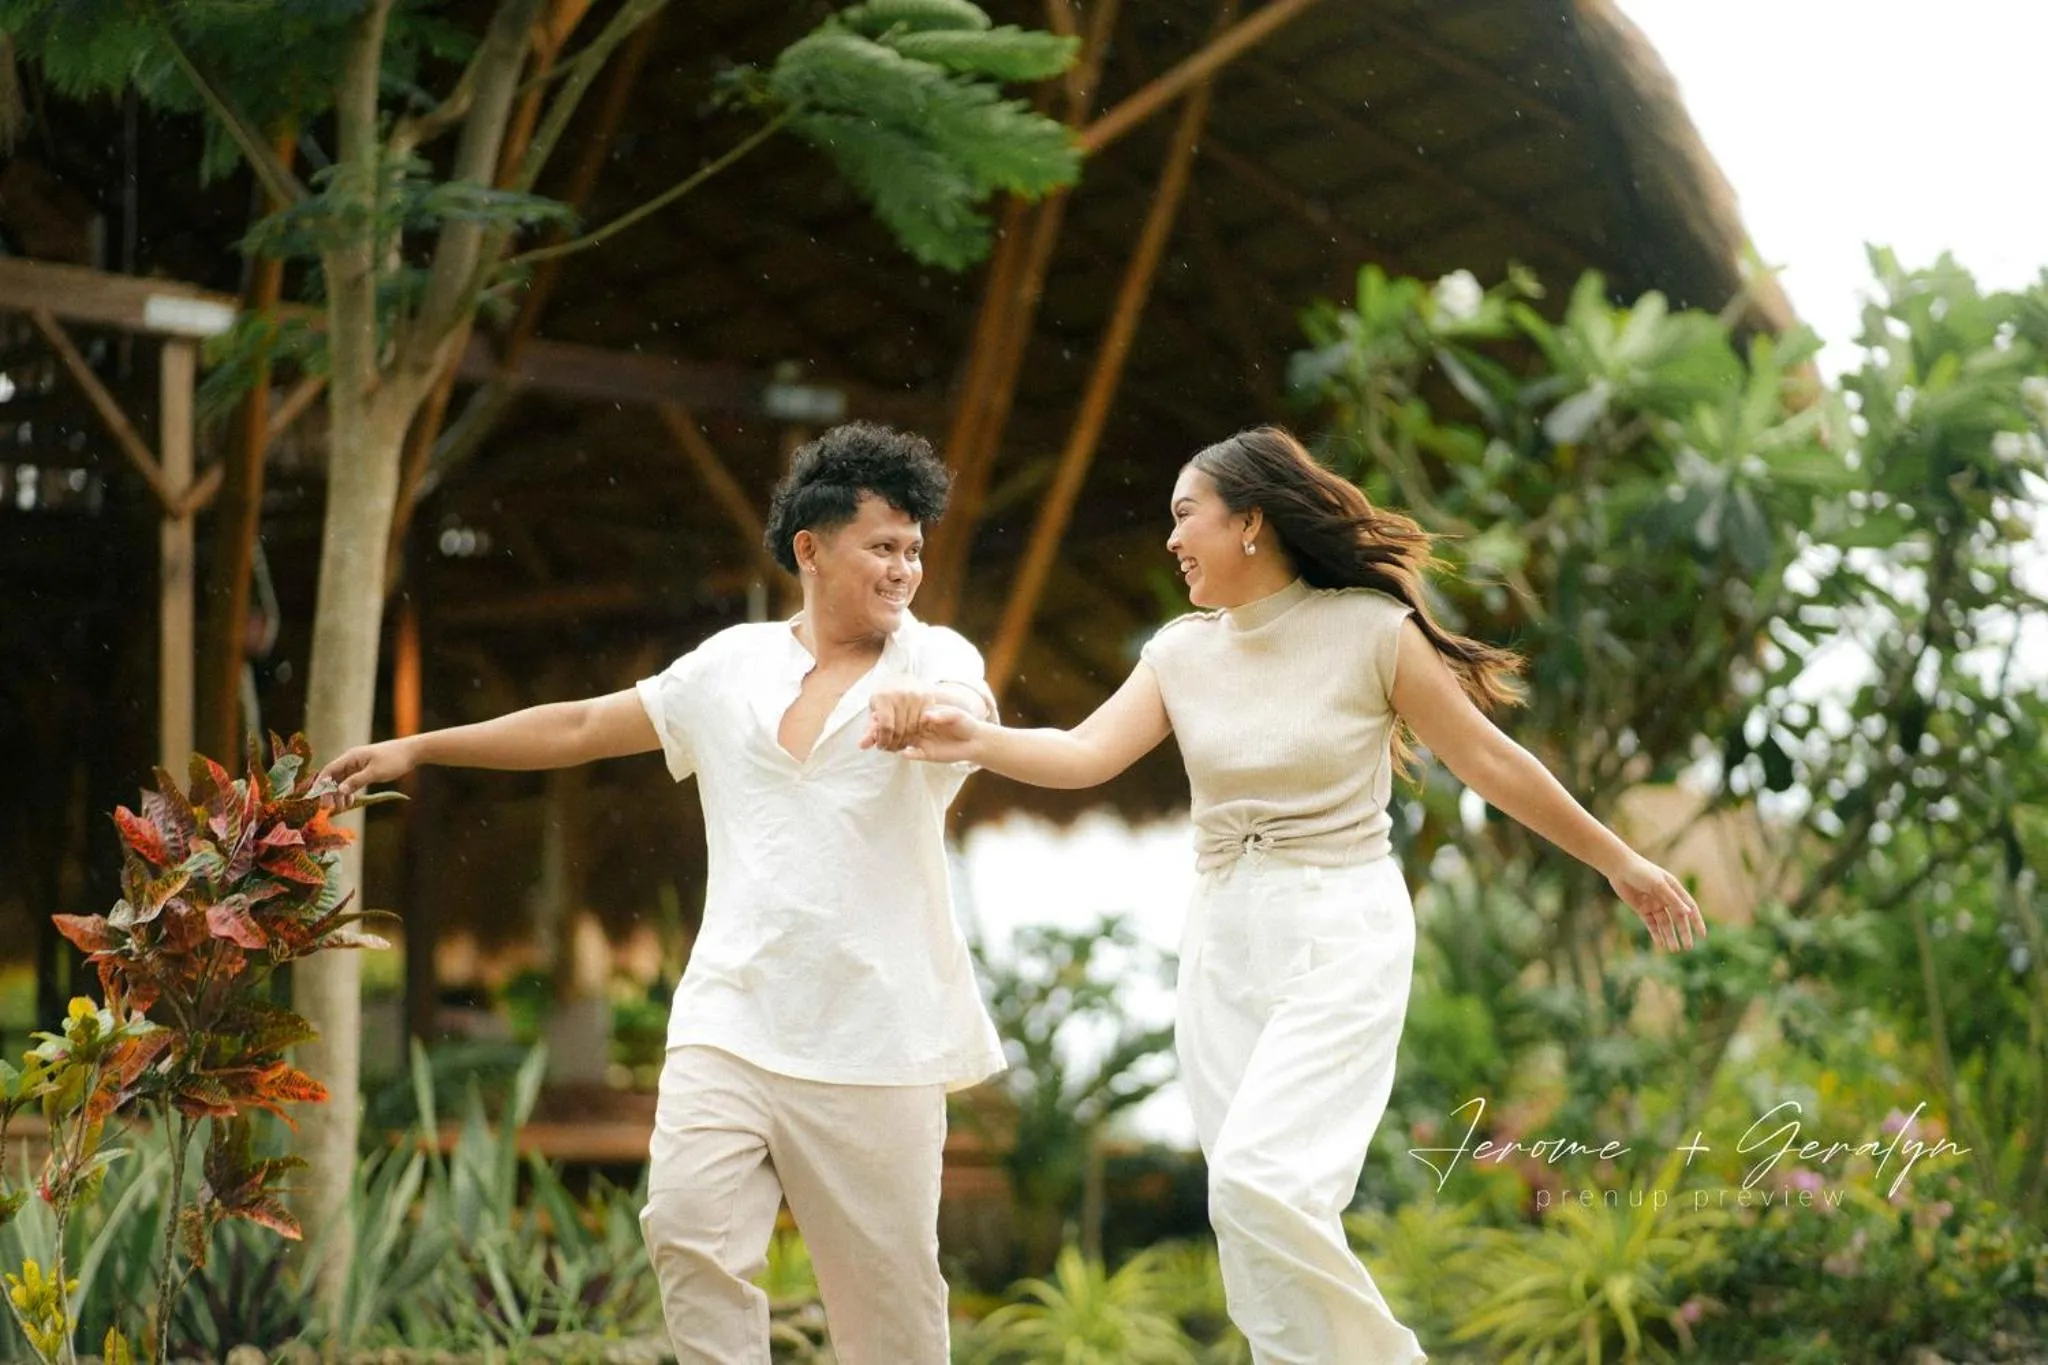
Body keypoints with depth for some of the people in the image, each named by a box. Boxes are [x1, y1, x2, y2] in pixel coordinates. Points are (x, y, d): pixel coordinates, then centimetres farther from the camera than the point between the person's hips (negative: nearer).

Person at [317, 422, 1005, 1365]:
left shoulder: (934, 658, 1)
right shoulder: (732, 665, 11)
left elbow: (974, 708, -21)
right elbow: (578, 727, 18)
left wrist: (924, 705, -45)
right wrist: (419, 747, 17)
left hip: (873, 1044, -2)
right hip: (731, 1020, 3)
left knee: (886, 1284, 1)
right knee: (691, 1230, -13)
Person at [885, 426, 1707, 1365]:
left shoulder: (1370, 628, -8)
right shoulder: (1181, 651, 6)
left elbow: (1487, 760, -1)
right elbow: (1086, 753, -6)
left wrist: (1618, 860, 5)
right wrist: (977, 741, -24)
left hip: (1339, 935, -6)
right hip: (1223, 942, 6)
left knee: (1261, 1183, -21)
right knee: (1262, 1214, 5)